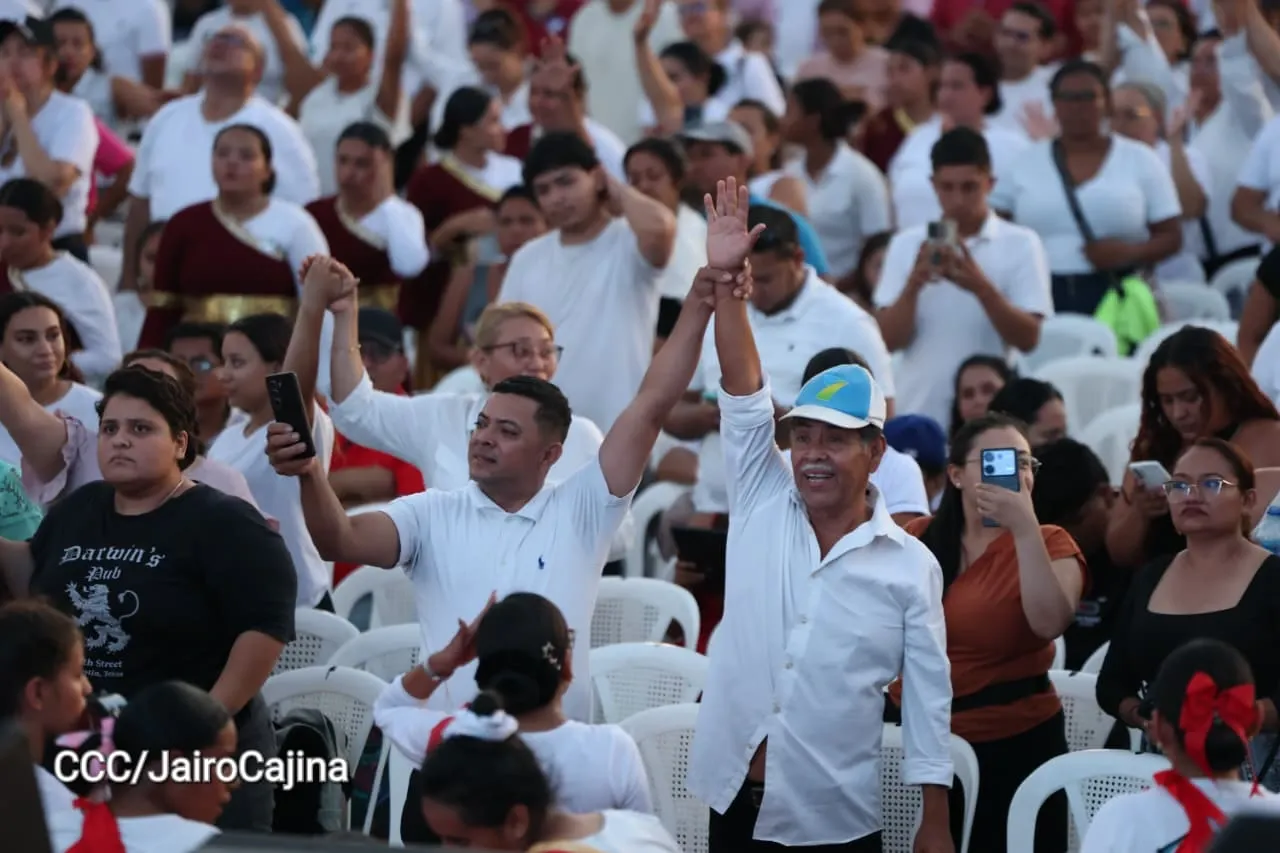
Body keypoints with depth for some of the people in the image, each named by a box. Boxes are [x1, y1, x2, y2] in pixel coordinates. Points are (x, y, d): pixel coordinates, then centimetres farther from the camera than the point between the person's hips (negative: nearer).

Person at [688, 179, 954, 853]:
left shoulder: (911, 565, -1)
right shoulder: (762, 508, 3)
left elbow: (928, 695, 1)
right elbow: (744, 395, -6)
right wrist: (723, 279, -16)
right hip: (736, 797, 2)